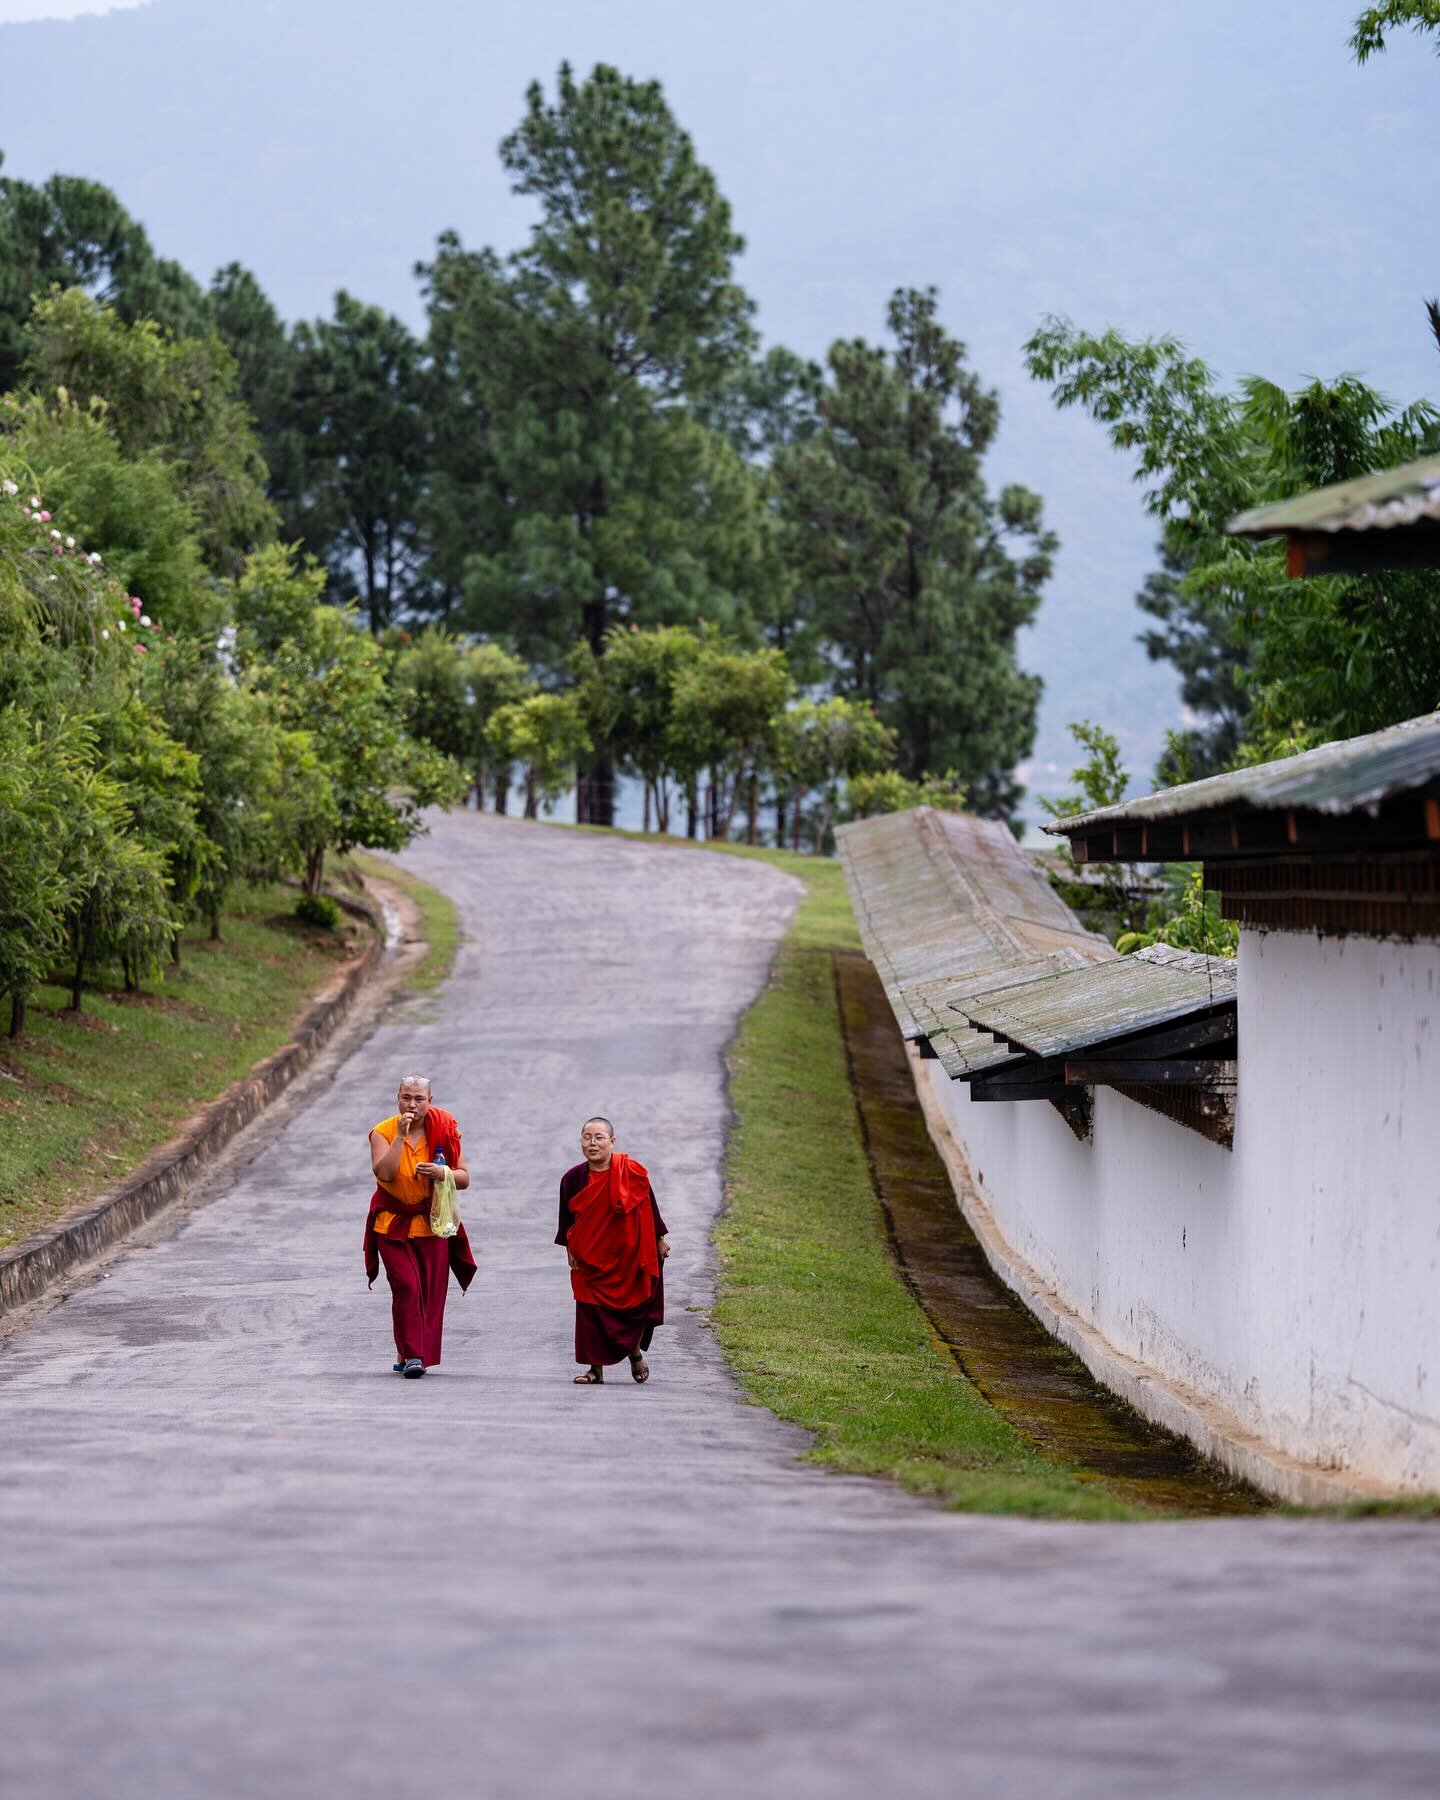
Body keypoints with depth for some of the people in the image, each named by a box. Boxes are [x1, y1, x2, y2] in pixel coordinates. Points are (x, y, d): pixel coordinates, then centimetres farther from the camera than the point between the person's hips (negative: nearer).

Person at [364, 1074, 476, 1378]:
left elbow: (464, 1178, 3)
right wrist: (401, 1135, -26)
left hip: (431, 1223, 2)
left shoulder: (444, 1130, -1)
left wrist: (441, 1173, -18)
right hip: (392, 1223, -2)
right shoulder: (383, 1132, -7)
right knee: (406, 1286, -15)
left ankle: (412, 1356, 10)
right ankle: (410, 1354, -13)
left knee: (431, 1291, 0)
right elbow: (384, 1173, -24)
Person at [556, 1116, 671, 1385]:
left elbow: (649, 1207, -1)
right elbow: (567, 1217, 6)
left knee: (631, 1306, 7)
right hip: (590, 1258, 2)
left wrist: (660, 1239, 4)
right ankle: (595, 1368, 9)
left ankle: (635, 1353, 34)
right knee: (591, 1310, 0)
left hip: (628, 1254, -2)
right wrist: (569, 1249, 4)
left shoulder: (631, 1173, -11)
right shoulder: (573, 1178, -4)